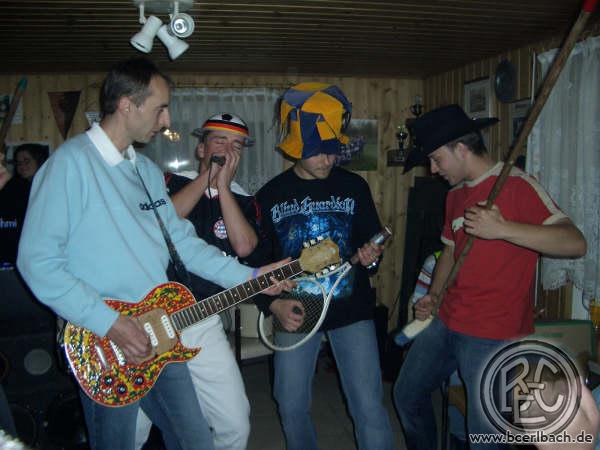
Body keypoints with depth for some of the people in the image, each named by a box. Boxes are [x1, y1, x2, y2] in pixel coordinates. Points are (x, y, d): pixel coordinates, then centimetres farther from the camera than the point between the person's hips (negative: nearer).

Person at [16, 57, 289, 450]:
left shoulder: (148, 170, 11)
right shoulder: (71, 162, -15)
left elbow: (182, 240, 12)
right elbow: (37, 260, -18)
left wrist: (248, 277, 5)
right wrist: (109, 322, -20)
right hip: (106, 347, -7)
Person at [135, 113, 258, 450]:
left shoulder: (244, 202, 8)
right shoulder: (171, 183, 4)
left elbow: (244, 246, -11)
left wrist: (223, 186, -10)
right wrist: (206, 178, -11)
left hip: (204, 325, 2)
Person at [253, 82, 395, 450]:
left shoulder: (354, 186, -1)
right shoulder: (271, 195, 0)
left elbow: (373, 241, 7)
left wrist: (371, 256, -16)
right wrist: (272, 304, -10)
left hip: (351, 310, -1)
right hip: (295, 314, 2)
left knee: (369, 408, -2)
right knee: (292, 407, 13)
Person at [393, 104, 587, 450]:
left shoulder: (515, 185, -14)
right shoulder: (456, 194, 13)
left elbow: (576, 243, -22)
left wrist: (501, 228, -30)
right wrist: (433, 296, 8)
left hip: (495, 336, -8)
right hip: (447, 322, 8)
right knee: (408, 395, 19)